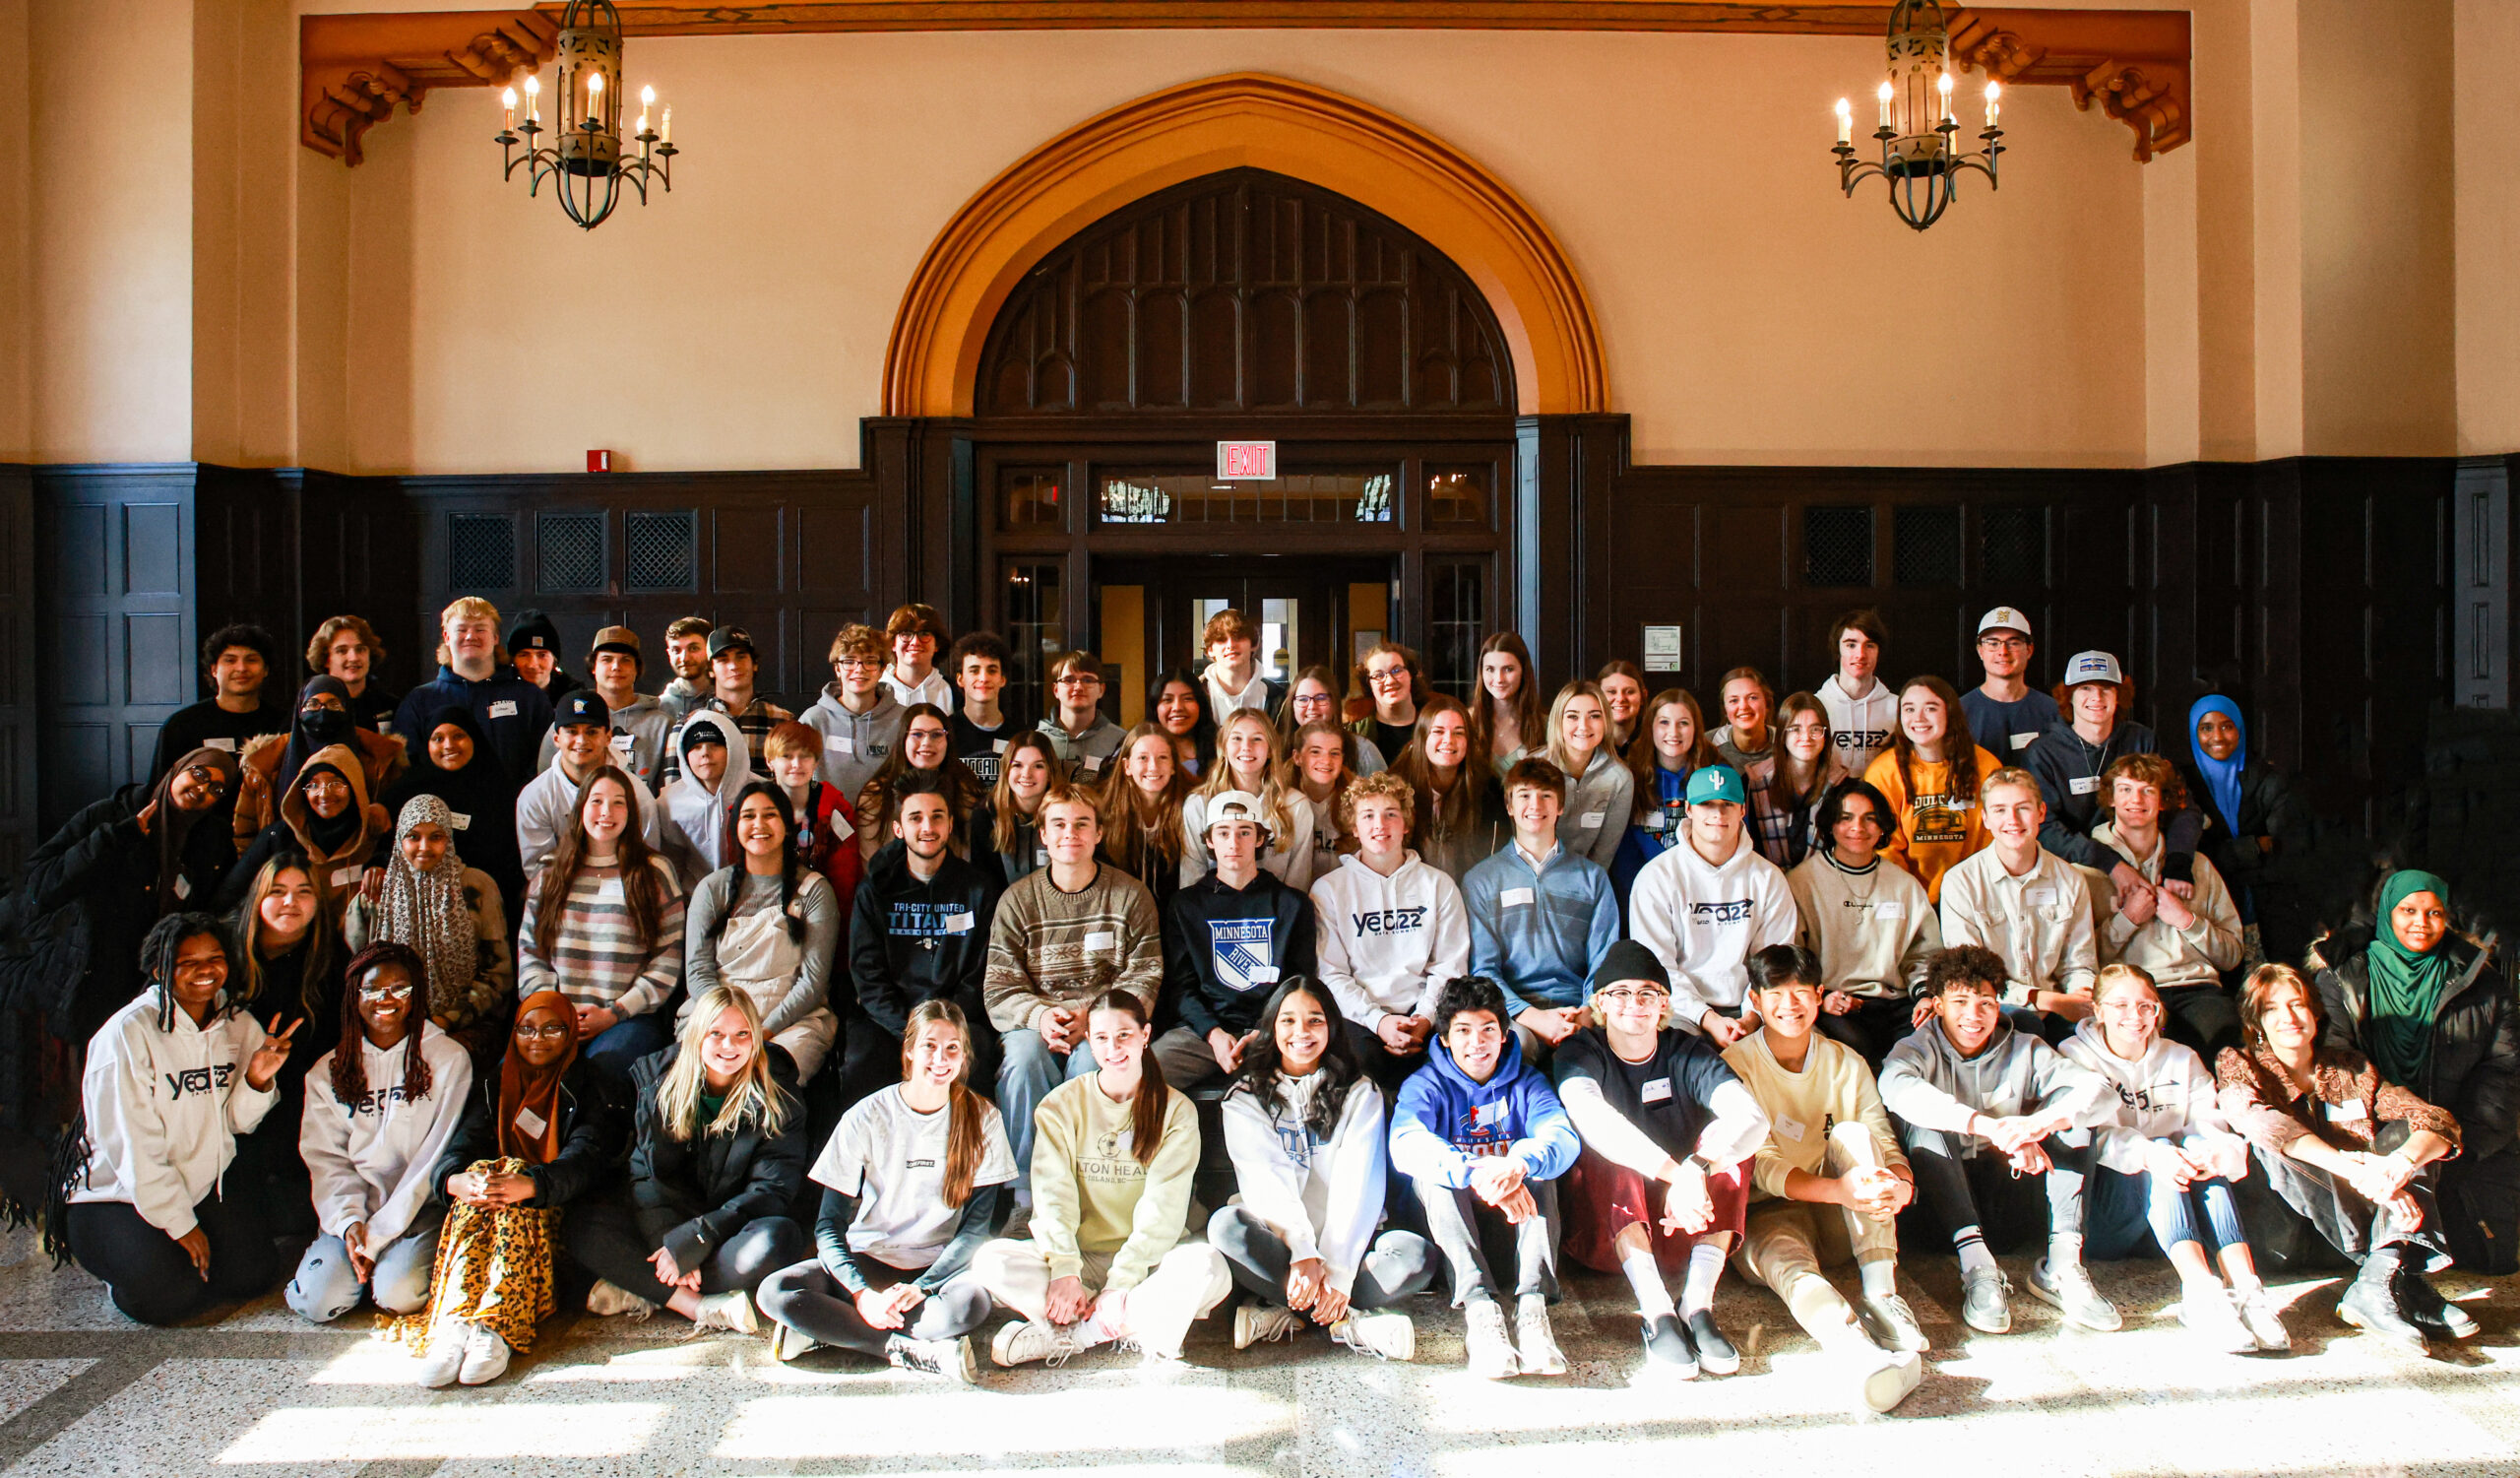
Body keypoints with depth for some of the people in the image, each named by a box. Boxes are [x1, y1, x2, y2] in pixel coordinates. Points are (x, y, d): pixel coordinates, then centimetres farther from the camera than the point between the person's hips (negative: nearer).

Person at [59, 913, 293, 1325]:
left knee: (255, 1273, -10)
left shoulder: (238, 1024, 0)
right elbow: (135, 1150, -19)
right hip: (117, 1195, -6)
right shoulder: (128, 1033, -19)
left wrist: (257, 1080, -17)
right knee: (165, 1297, -24)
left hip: (205, 1188, 6)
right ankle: (128, 1260, 9)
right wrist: (180, 1225, -17)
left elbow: (235, 1121, 5)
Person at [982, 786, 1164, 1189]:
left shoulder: (1130, 895, 4)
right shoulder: (1017, 900, 6)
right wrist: (1040, 1015, -20)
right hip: (1032, 1021, 1)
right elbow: (1000, 989, 2)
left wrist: (1092, 1017, -18)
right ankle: (1026, 1183, -18)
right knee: (1024, 1057, -32)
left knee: (1092, 1060, -34)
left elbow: (1144, 979, -1)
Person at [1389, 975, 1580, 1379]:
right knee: (1432, 1174, -29)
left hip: (1515, 1225, 1)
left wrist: (1519, 1165, -43)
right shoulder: (1425, 1085, -3)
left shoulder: (1525, 1082, 3)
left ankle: (1532, 1308, -39)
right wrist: (1479, 1175, -45)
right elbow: (1406, 1145, -26)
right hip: (1451, 1231, -1)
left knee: (1539, 1166, -25)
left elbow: (1564, 1136, -18)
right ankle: (1480, 1309, -44)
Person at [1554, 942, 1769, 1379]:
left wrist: (1696, 1169, -39)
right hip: (1604, 1231, -2)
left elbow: (1754, 1118, -19)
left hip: (1681, 1226, 2)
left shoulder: (1688, 1053, 0)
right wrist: (1675, 1173, -44)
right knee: (1611, 1150, -28)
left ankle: (1698, 1305, -28)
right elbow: (1589, 1117, -30)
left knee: (1725, 1136, -19)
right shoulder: (1580, 1054, -5)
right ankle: (1656, 1312, -39)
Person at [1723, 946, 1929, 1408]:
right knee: (1786, 1262, -37)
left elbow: (1885, 1144, -1)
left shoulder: (1846, 1064, 6)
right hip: (1767, 1214, -3)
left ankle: (1881, 1293, -29)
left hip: (1839, 1224, 4)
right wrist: (1839, 1190, -34)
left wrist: (1901, 1181, -27)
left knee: (1853, 1134, -23)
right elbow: (1761, 1166, -16)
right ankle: (1864, 1357, -65)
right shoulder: (1737, 1065, -7)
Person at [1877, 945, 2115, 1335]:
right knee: (1924, 1126, -27)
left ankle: (2063, 1262, -22)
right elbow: (1895, 1085, -29)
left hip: (2012, 1207, 2)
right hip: (1947, 1211, -2)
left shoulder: (2024, 1051, 6)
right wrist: (1988, 1126, -40)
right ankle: (1977, 1267, -38)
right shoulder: (1920, 1048, -2)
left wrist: (2043, 1122, -34)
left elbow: (2096, 1087, -13)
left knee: (2069, 1105, -11)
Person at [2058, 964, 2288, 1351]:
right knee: (2160, 1148, -29)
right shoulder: (2075, 1055, 4)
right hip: (2101, 1217, -3)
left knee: (2197, 1147, -25)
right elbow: (2086, 1133, -13)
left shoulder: (2183, 1061, 17)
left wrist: (2217, 1152, -25)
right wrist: (2148, 1154, -31)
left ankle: (2245, 1287, -42)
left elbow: (2211, 1125, -1)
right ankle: (2200, 1291, -48)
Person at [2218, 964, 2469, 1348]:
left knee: (2404, 1132, -13)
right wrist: (2352, 1170, -37)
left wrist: (2401, 1162, -28)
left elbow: (2438, 1122, -5)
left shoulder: (2351, 1068, 10)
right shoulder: (2237, 1065, 0)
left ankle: (2379, 1282, -34)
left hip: (2354, 1222, 3)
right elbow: (2263, 1123, -22)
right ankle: (2405, 1284, -33)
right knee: (2271, 1144, -28)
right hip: (2279, 1227, -3)